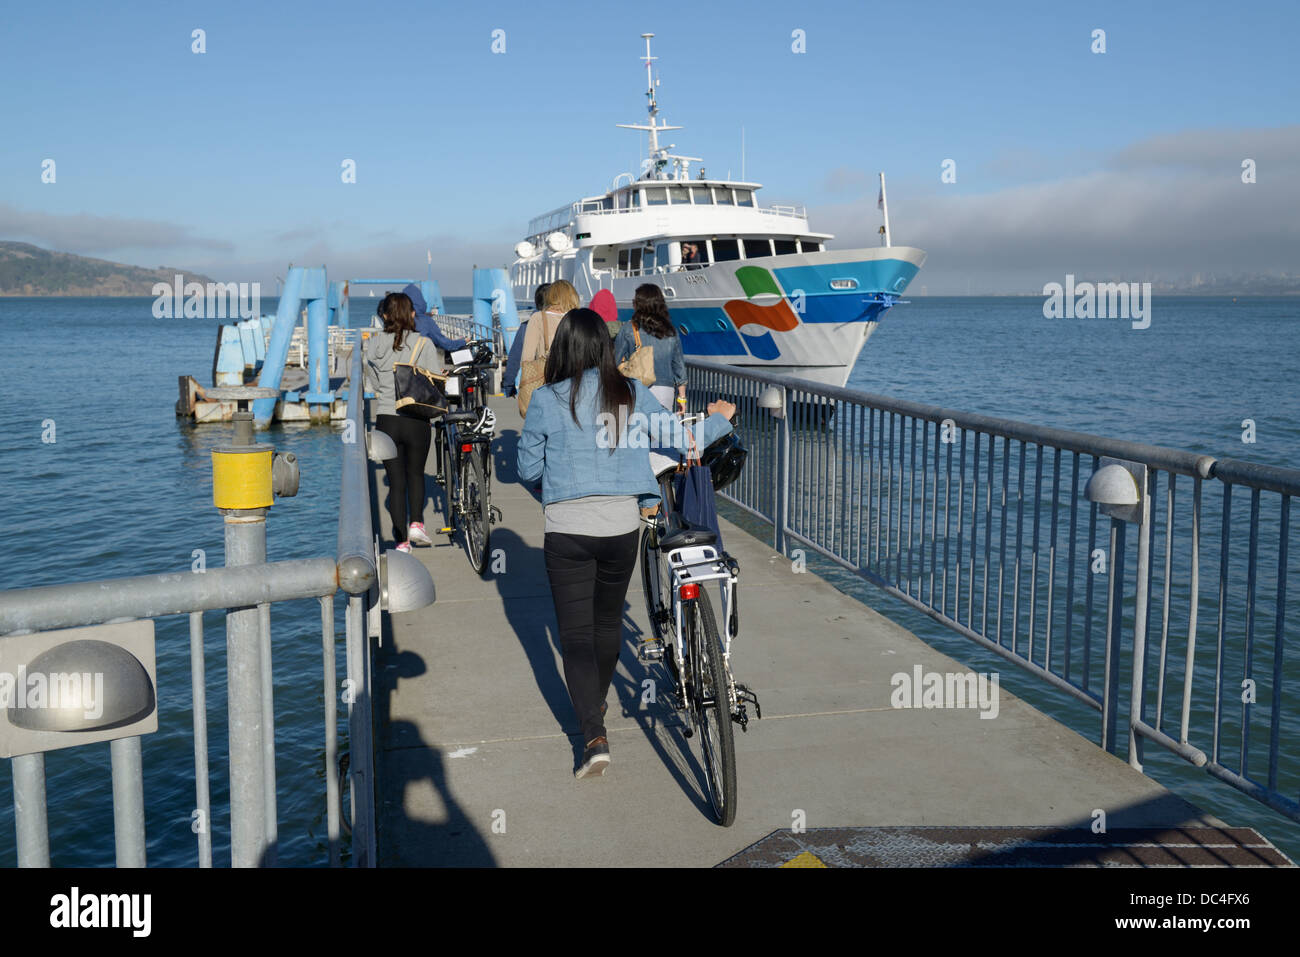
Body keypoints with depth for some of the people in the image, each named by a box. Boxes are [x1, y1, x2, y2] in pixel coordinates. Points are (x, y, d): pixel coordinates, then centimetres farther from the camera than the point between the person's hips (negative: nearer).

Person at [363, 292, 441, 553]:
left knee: (396, 481, 10)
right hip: (417, 421, -1)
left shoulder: (374, 344, -1)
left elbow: (372, 384, 7)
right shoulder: (424, 344, -6)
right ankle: (416, 523, 3)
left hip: (386, 421, 1)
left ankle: (402, 539, 10)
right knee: (415, 473, 20)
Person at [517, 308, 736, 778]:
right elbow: (682, 439, 3)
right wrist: (720, 419, 21)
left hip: (567, 530, -3)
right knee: (609, 619, 23)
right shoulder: (632, 393, -2)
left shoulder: (547, 400, -7)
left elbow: (527, 469, 0)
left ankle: (594, 736, -9)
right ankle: (598, 702, 43)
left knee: (575, 632, 3)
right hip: (622, 526, 3)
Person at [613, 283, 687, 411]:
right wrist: (682, 398, 19)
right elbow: (679, 366, 12)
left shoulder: (628, 329, -2)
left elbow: (617, 362, 1)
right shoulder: (671, 332, 8)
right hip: (665, 391, 3)